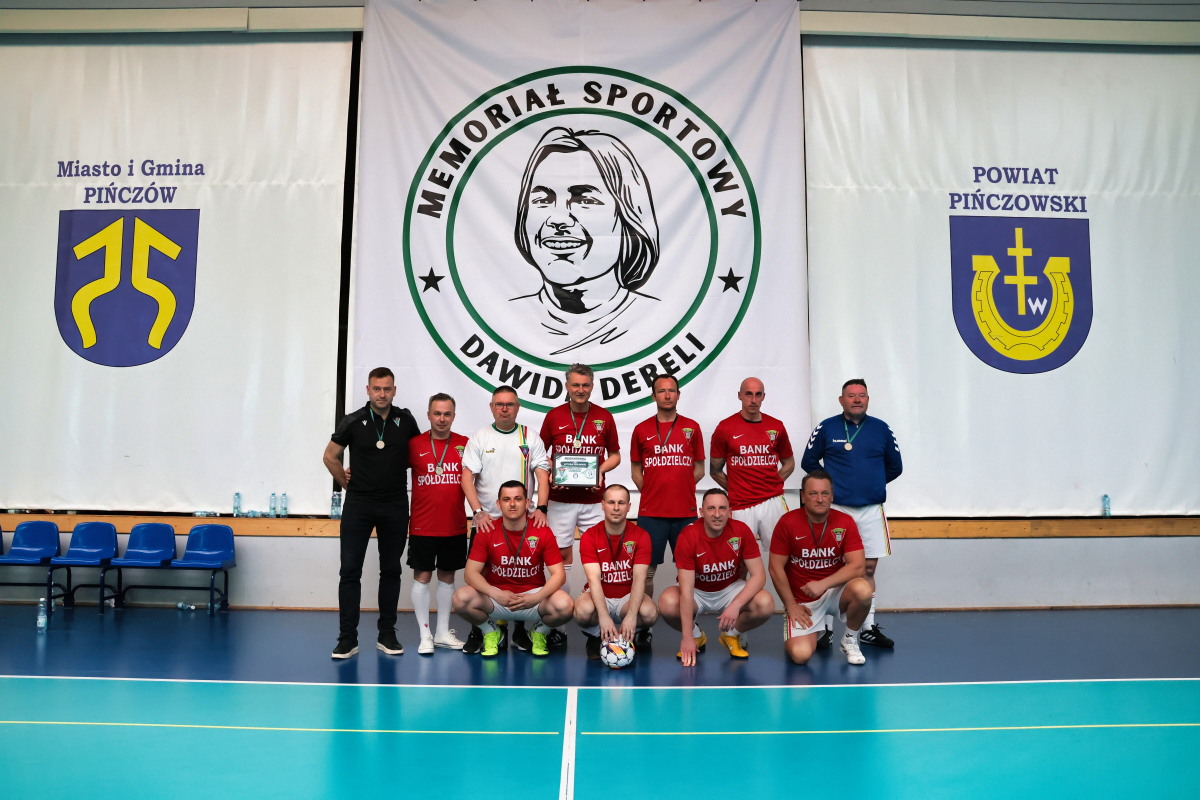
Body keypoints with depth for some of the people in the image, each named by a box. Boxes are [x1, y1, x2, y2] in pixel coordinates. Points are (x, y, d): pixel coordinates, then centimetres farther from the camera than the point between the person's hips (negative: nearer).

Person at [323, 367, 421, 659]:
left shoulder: (406, 420, 2)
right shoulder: (353, 422, -1)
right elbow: (330, 456, 9)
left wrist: (397, 471, 7)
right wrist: (347, 483, 7)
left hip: (395, 506, 1)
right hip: (358, 504, -1)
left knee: (391, 570, 8)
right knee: (350, 570, -3)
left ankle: (387, 634, 18)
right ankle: (348, 638, 4)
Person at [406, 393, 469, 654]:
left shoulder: (465, 445, 2)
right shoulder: (414, 445, -3)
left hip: (455, 526, 2)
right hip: (422, 525, -2)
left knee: (447, 577, 12)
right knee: (422, 577, 2)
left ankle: (443, 632, 24)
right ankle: (425, 635, 14)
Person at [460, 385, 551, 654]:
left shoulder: (530, 438, 7)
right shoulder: (479, 438, 4)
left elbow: (542, 475, 1)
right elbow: (467, 478, -2)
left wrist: (540, 508, -13)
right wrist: (478, 512, -14)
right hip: (486, 521, 0)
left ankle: (520, 631, 17)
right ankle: (478, 632, 14)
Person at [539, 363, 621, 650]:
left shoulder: (604, 417, 4)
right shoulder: (554, 416, 2)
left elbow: (615, 454, 12)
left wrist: (601, 470, -7)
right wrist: (552, 472, -10)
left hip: (594, 499, 1)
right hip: (560, 499, -1)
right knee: (562, 555, 3)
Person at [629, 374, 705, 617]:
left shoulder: (692, 428, 9)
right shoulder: (641, 430, 7)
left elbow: (699, 469, 12)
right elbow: (636, 471, 12)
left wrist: (681, 489, 1)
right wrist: (651, 492, 1)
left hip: (686, 511, 1)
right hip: (651, 512, 0)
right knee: (647, 570, 0)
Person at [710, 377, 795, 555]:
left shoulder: (776, 427, 7)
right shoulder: (725, 428, 1)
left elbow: (789, 463, 19)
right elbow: (715, 470, 9)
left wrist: (772, 484, 6)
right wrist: (734, 490, 1)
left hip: (773, 502, 2)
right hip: (740, 506, -1)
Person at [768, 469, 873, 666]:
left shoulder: (845, 522, -6)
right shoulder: (787, 522, -10)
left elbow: (858, 567, -14)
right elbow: (776, 569, -6)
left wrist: (823, 584, -25)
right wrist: (791, 605, -9)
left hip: (834, 591, 1)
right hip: (801, 600, -1)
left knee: (863, 589, -32)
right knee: (801, 655, -21)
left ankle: (850, 640, -2)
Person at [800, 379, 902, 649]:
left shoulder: (881, 429, 7)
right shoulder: (826, 428, 1)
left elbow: (895, 467, 16)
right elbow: (808, 462, 8)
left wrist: (874, 482, 10)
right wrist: (829, 483, 3)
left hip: (871, 509, 2)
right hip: (835, 508, -2)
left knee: (868, 568, 8)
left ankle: (869, 628, 19)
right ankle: (826, 628, 9)